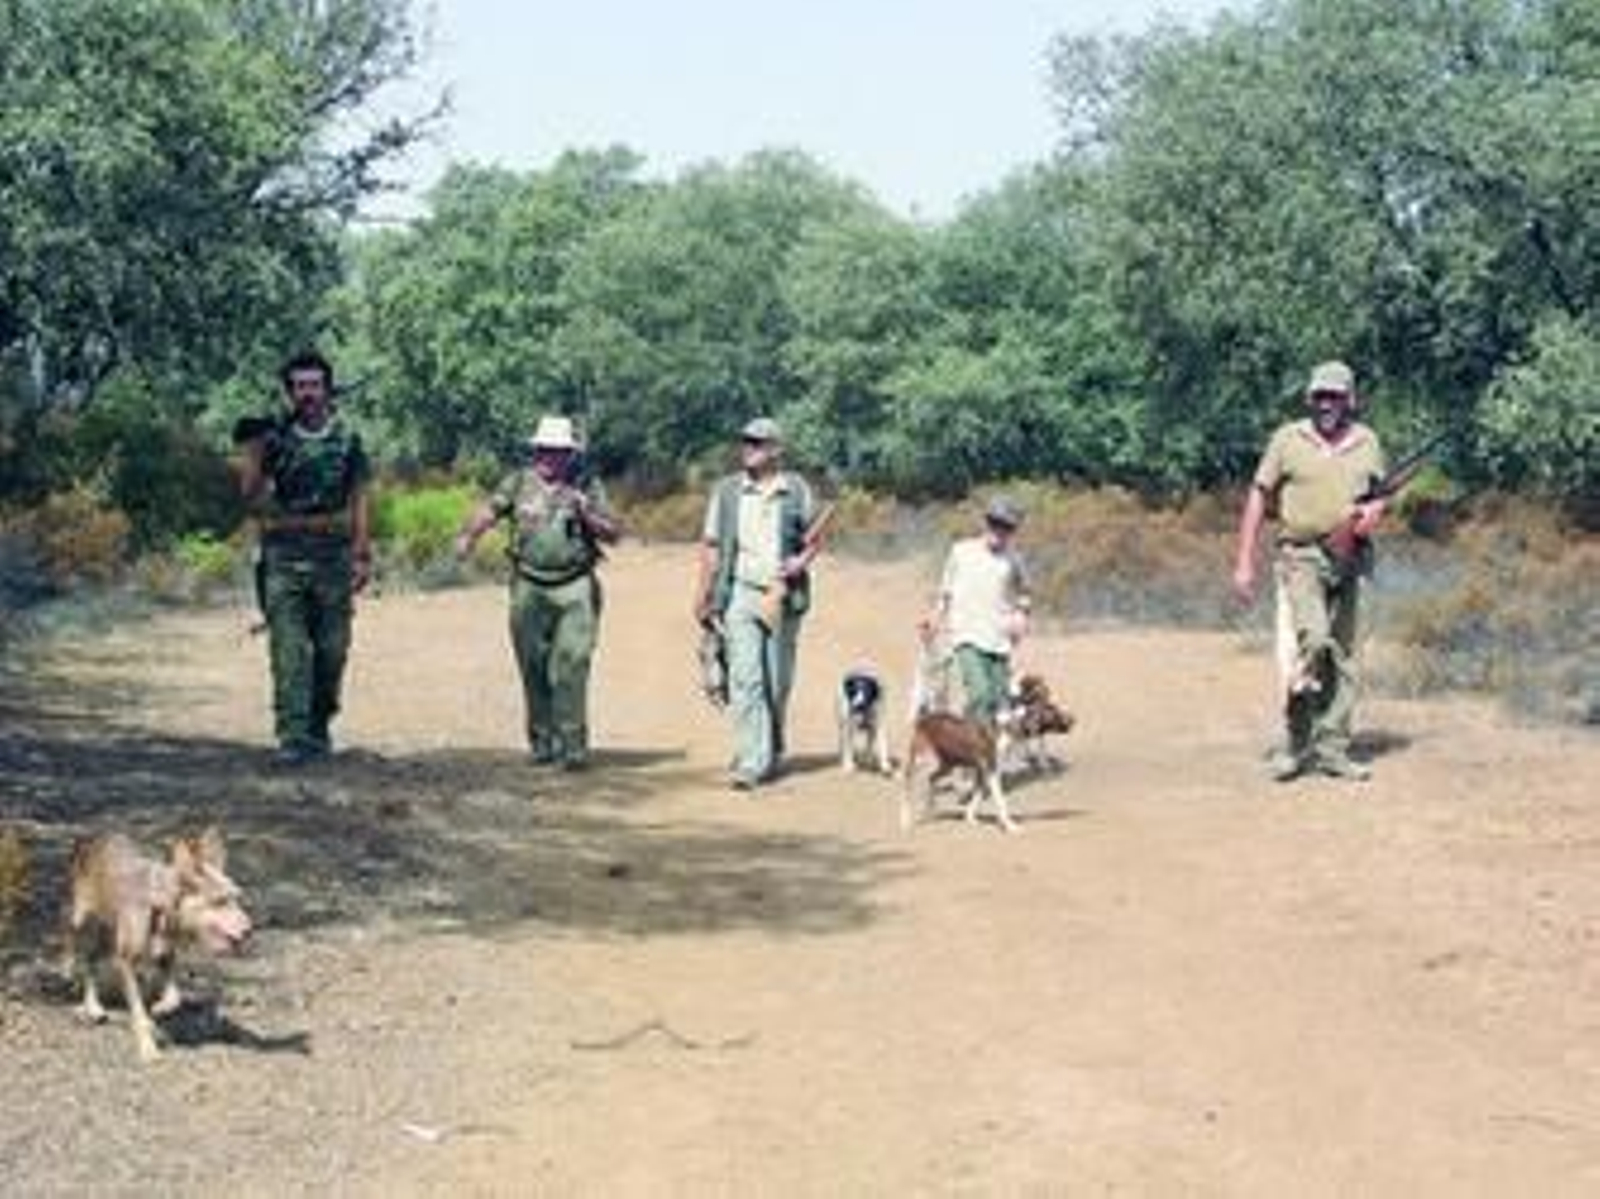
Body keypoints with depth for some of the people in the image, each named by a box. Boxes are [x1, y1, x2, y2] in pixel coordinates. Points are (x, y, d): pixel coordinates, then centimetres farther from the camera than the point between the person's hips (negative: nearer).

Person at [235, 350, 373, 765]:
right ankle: (292, 736, -12)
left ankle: (319, 728, 23)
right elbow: (251, 493, -1)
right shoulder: (274, 437, 4)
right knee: (289, 649, -9)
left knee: (331, 650, 7)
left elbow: (358, 502, 8)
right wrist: (253, 445, -13)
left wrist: (363, 556, 3)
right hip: (284, 557, -1)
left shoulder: (347, 440, 6)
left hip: (333, 556, 1)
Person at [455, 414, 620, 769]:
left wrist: (586, 514, -14)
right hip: (529, 588, 2)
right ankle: (542, 741, 17)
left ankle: (572, 745, -9)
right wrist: (468, 535, -25)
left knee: (572, 665, -11)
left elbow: (614, 533, 3)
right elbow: (489, 510, -6)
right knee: (534, 670, 5)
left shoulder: (588, 488, 6)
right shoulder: (519, 483, 7)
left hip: (575, 590, -2)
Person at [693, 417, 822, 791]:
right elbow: (711, 546, 8)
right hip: (740, 592, -1)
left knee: (778, 683, 9)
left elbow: (814, 540, 10)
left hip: (784, 597, 1)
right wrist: (703, 596, 5)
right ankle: (751, 761, -12)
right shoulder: (727, 491, 5)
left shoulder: (797, 491, 3)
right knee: (745, 679, -11)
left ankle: (773, 753, 28)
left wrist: (800, 562, -10)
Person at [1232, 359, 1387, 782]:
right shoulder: (1288, 439, 0)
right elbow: (1259, 497, 3)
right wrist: (1244, 562, -2)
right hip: (1302, 556, -4)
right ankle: (1297, 740, -7)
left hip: (1348, 559, 4)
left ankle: (1332, 749, 14)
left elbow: (1379, 495, 19)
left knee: (1342, 656, 5)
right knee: (1314, 640, -21)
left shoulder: (1367, 442, 9)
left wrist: (1374, 511, -7)